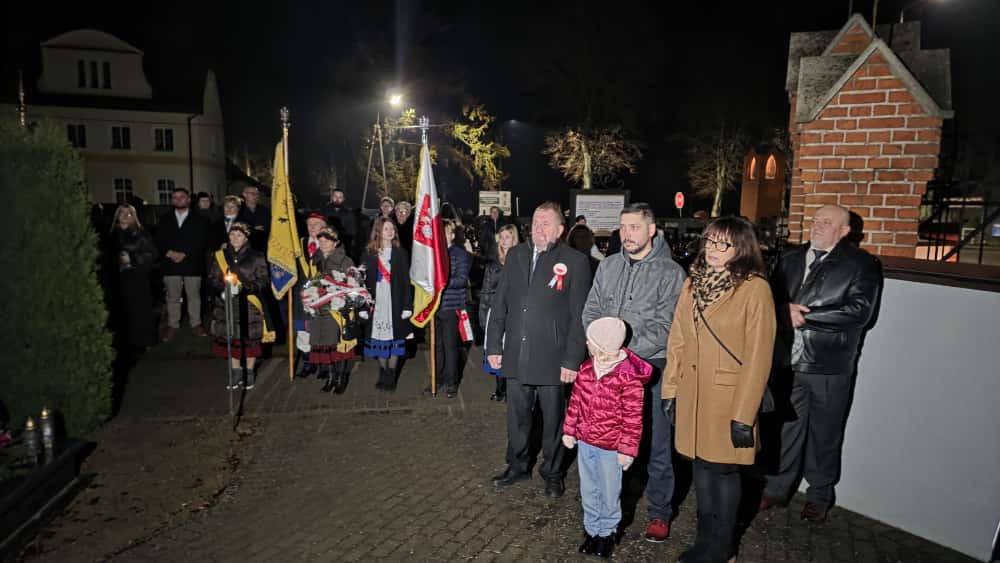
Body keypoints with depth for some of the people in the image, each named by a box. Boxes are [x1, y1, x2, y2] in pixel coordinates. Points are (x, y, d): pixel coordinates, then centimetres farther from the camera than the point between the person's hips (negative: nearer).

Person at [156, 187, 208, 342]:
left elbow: (200, 242, -2)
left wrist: (184, 254, -12)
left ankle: (196, 323, 12)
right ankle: (172, 325, 12)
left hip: (192, 263, -2)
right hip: (171, 264, 2)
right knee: (172, 297, 5)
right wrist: (169, 253, -10)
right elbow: (159, 240, 8)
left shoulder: (197, 219, 7)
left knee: (194, 295, 2)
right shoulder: (165, 220, 15)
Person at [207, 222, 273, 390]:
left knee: (250, 339, 5)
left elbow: (264, 282, -4)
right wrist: (223, 290, -12)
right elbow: (212, 279, 8)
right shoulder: (219, 256, 5)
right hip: (226, 305, 2)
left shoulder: (256, 257, -2)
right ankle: (236, 372, 23)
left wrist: (242, 287, -18)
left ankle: (249, 372, 23)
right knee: (230, 339, 6)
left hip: (250, 305, -2)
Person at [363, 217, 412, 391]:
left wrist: (407, 305, -5)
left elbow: (406, 281, 1)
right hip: (376, 302, 1)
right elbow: (366, 280, 4)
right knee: (379, 339, 5)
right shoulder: (369, 254, 6)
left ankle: (391, 377, 10)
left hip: (395, 302, -1)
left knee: (394, 338, 1)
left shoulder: (400, 253, 3)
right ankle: (383, 375, 18)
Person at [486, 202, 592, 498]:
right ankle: (518, 466, 37)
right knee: (516, 416, 17)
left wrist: (572, 360, -12)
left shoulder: (575, 262, -7)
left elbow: (579, 316, -9)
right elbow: (499, 304, 9)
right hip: (516, 356, 4)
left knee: (553, 418, 12)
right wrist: (494, 346, 5)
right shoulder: (515, 255, 6)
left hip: (552, 359, -4)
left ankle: (552, 472, 32)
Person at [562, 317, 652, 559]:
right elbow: (576, 401, 7)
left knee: (609, 493, 13)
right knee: (588, 491, 18)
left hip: (611, 448, -5)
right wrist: (569, 430, 10)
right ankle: (592, 530, 38)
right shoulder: (586, 369, -3)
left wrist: (627, 450, -13)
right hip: (585, 442, 5)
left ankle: (607, 533, 36)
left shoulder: (629, 377, -21)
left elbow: (633, 418, -16)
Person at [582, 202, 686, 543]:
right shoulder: (608, 265, 6)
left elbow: (664, 326, -13)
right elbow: (591, 311, 7)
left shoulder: (670, 273, -7)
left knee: (657, 445, 7)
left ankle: (660, 512, 25)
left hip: (651, 368, -4)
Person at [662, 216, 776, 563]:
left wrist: (744, 414, -15)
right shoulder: (693, 283, 6)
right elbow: (677, 342, 7)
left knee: (724, 469, 9)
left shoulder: (755, 289, -13)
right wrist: (670, 390, 5)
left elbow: (758, 357, -15)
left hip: (728, 397, -5)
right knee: (701, 465, 16)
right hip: (692, 394, 5)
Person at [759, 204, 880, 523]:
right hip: (788, 362, 4)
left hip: (830, 367, -3)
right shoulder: (790, 259, 11)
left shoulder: (860, 264, -5)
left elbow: (859, 311, -16)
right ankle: (778, 487, 30)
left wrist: (804, 315, -16)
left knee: (824, 434, 12)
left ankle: (820, 494, 31)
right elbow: (771, 297, 10)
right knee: (786, 428, 14)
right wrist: (785, 310, -13)